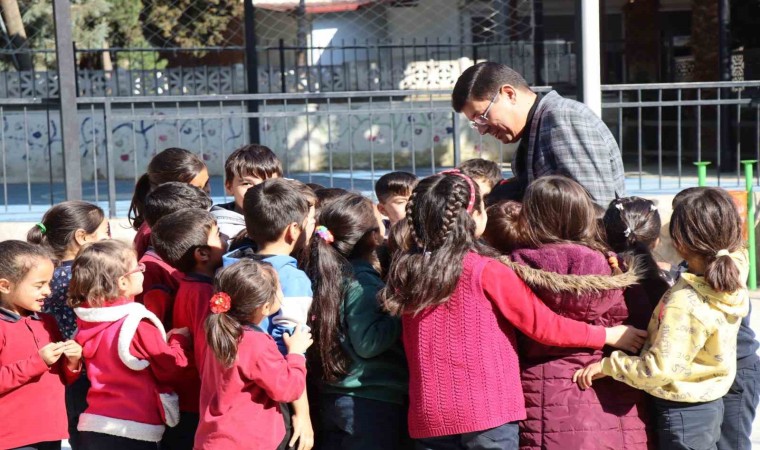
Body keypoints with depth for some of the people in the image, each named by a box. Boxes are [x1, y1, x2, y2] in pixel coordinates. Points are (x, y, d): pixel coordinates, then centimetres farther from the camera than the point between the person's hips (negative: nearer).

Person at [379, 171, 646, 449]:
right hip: (486, 414, -4)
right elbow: (542, 325, -5)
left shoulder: (404, 272, 2)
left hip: (428, 417, 4)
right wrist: (609, 335, 8)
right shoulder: (486, 272, -10)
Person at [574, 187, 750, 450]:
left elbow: (659, 369, -27)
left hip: (683, 412, -8)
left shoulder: (685, 301, -28)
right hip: (710, 403, 8)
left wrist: (607, 365, -14)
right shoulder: (733, 287, -4)